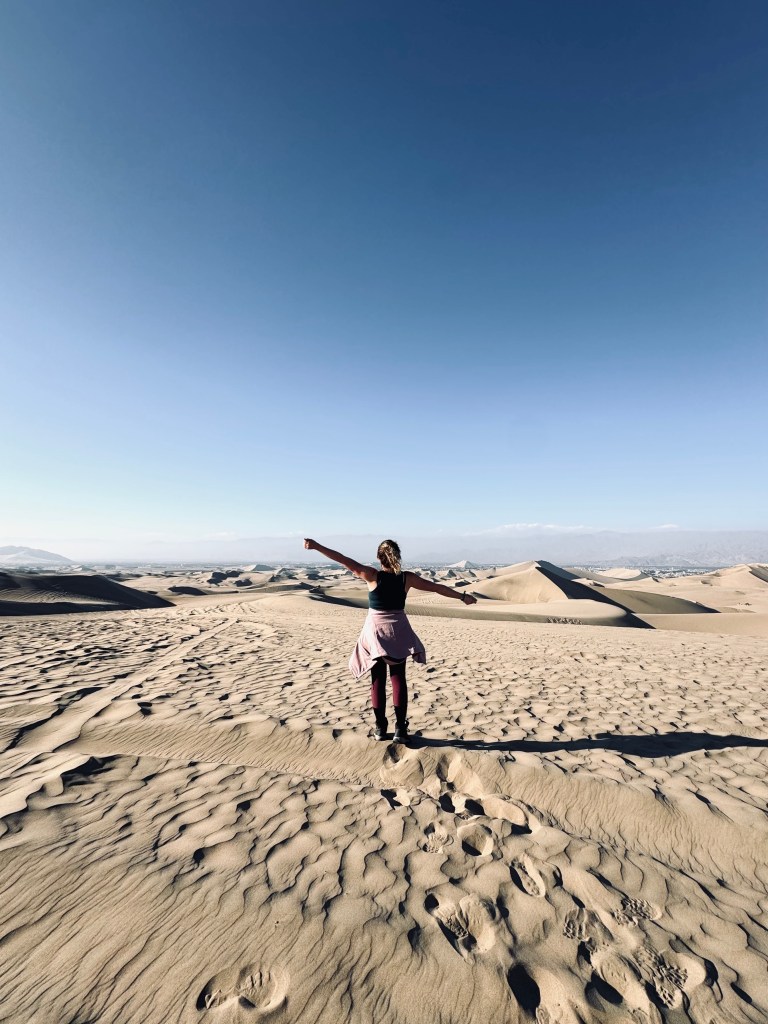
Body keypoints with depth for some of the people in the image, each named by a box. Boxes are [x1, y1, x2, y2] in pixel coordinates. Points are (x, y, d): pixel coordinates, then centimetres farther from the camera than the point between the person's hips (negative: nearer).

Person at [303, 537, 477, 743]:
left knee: (378, 680, 10)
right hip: (398, 632, 1)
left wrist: (316, 546, -17)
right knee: (398, 679, 9)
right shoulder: (407, 578, -7)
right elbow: (436, 587, 1)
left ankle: (380, 728, 18)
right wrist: (463, 596, 12)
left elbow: (344, 560, -17)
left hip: (375, 630, -1)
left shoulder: (372, 575, -12)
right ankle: (400, 729, 10)